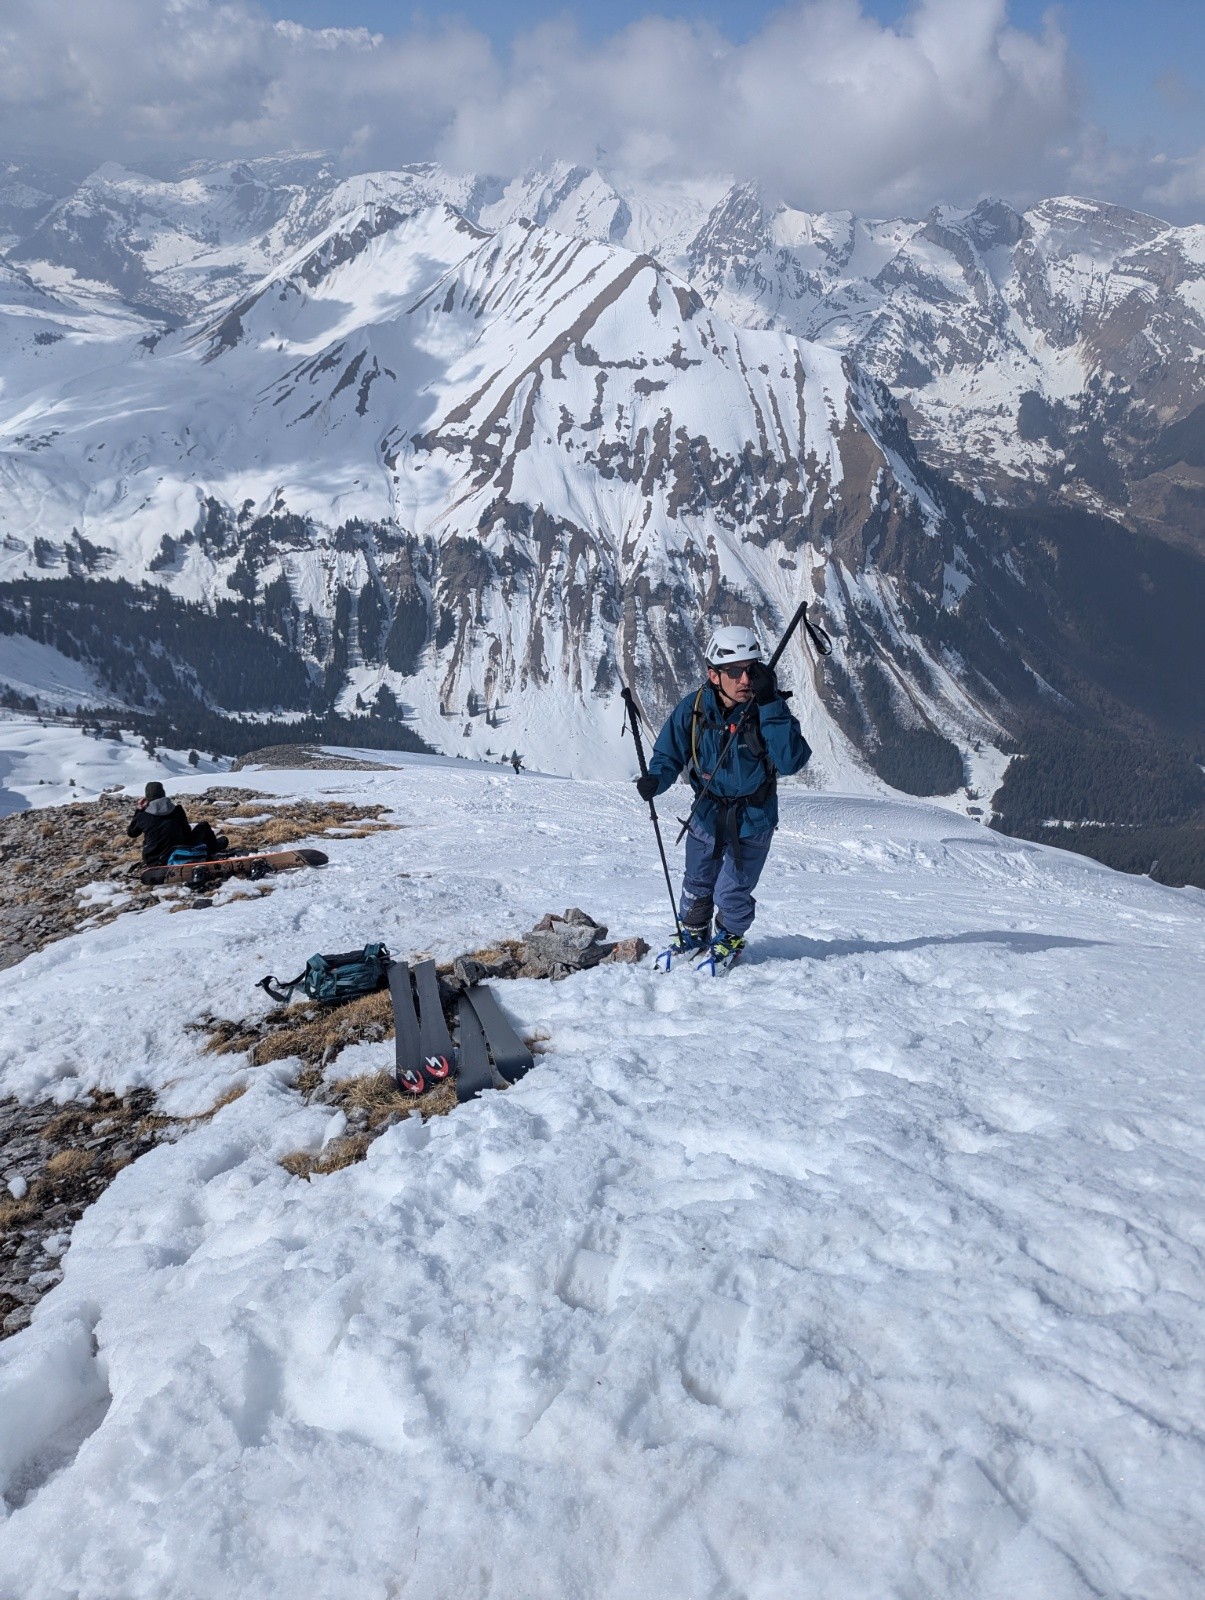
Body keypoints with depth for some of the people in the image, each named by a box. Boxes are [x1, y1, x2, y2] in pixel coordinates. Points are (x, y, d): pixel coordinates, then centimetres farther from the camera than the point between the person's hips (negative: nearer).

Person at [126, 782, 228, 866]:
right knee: (204, 827, 16)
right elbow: (187, 833, 4)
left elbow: (130, 834, 11)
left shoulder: (142, 816, -8)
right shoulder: (177, 811, -8)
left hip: (152, 862, 2)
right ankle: (213, 848, 44)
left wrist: (138, 810, 12)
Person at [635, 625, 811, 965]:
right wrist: (655, 780, -29)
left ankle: (731, 938, 33)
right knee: (697, 883, 19)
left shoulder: (770, 711, -23)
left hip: (753, 818, -3)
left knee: (731, 892, 2)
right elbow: (668, 756, -6)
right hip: (707, 812, 3)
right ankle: (693, 932, 47)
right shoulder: (693, 709, -18)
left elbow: (792, 762, -36)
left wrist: (770, 706, -41)